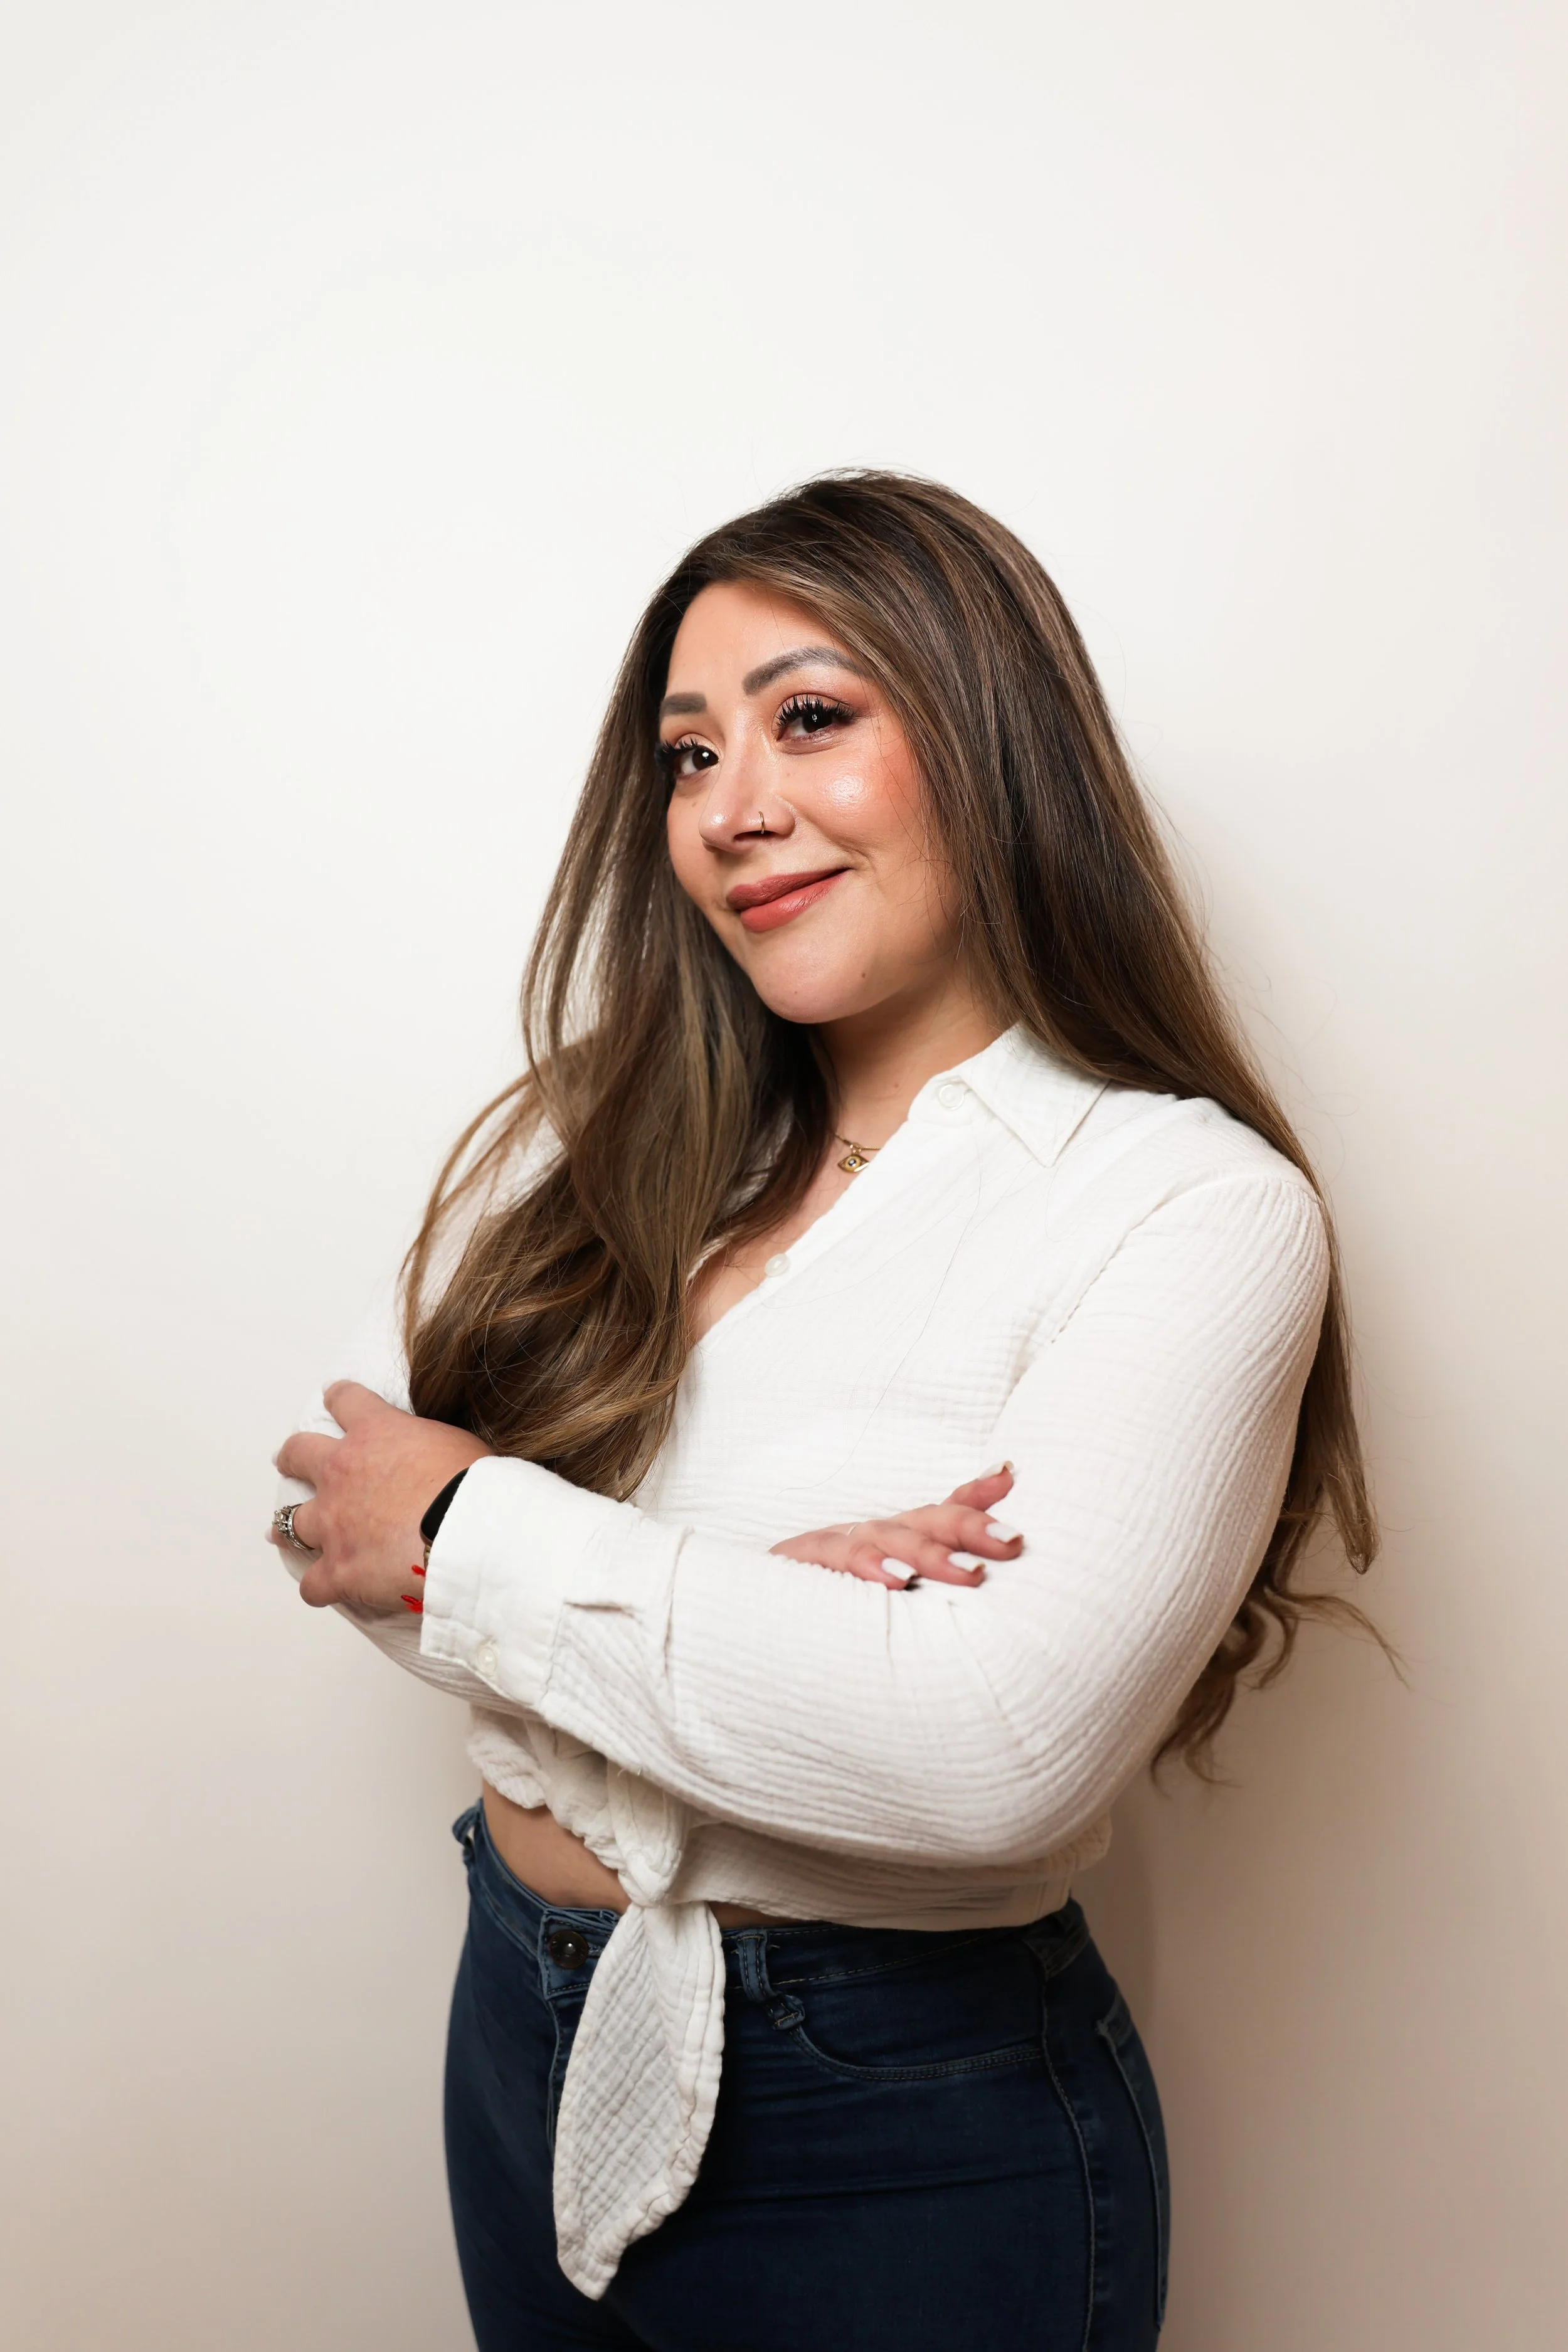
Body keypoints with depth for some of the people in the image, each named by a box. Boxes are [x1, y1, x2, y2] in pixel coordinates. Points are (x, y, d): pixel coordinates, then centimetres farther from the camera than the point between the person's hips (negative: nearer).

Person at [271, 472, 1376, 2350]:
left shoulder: (1189, 1204, -17)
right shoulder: (610, 1140, -1)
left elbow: (997, 1751, -28)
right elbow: (341, 1497, -6)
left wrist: (476, 1534, -20)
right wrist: (748, 1605, -22)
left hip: (904, 2135, -4)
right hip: (528, 2021, 5)